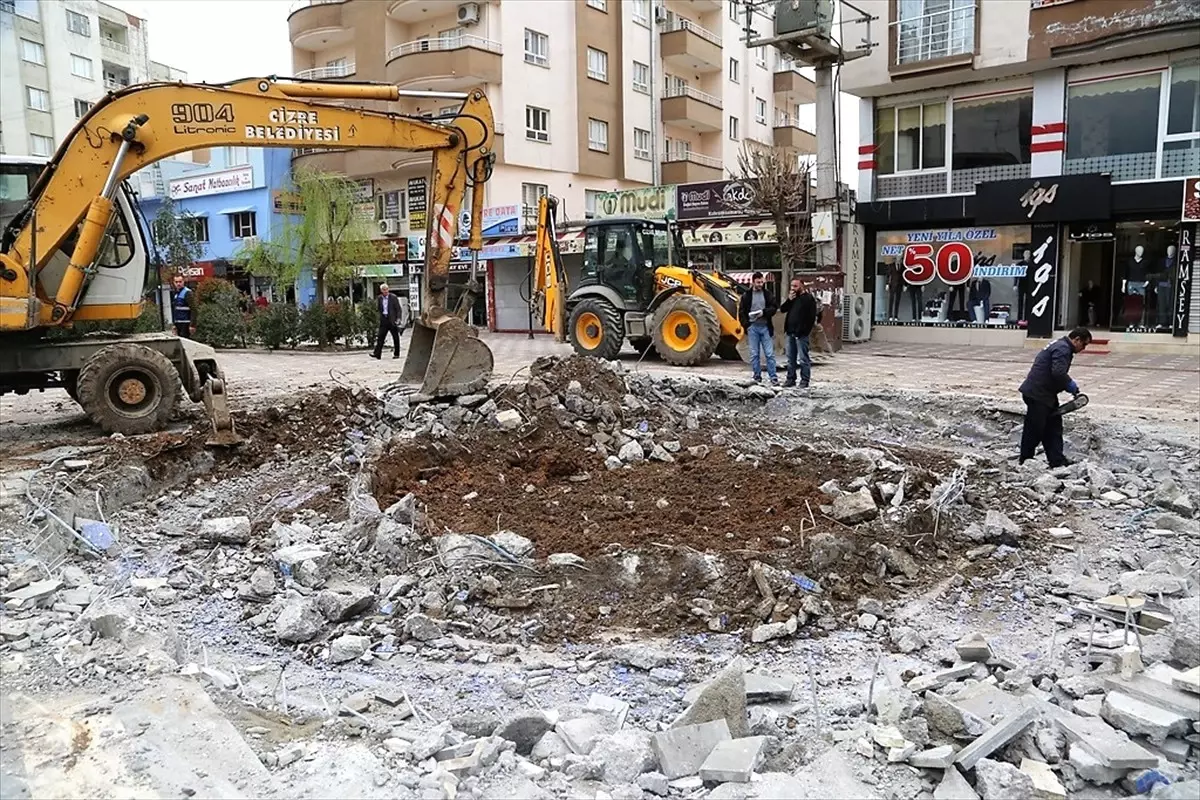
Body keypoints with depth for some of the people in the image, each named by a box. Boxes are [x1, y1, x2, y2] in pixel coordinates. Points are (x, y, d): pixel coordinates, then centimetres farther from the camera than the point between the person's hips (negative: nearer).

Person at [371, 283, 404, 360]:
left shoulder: (393, 297, -4)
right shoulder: (380, 298, 9)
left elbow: (398, 309, -5)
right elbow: (379, 309, 17)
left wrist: (398, 318, -15)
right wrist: (380, 317, 9)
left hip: (392, 320, -4)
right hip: (384, 319, 4)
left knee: (395, 337, 4)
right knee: (380, 337, -2)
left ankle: (396, 354, 12)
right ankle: (377, 353, -3)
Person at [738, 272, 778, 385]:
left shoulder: (767, 293, 5)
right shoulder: (747, 295, 3)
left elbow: (774, 307, 2)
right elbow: (741, 312, 4)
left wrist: (764, 312, -14)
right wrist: (746, 324, -7)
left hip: (765, 327, 0)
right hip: (753, 327, 0)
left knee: (769, 354, -1)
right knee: (754, 354, 4)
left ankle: (773, 377, 2)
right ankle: (757, 377, 12)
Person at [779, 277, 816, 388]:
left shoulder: (808, 298, -7)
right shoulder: (792, 297, 16)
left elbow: (812, 316, -13)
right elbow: (782, 310, 13)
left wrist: (805, 330, -16)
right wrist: (789, 300, -2)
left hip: (801, 334, -8)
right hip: (790, 333, 8)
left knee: (803, 358, -3)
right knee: (790, 358, 13)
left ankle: (804, 380, 2)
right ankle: (791, 379, 20)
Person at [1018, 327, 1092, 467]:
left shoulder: (1061, 346, 18)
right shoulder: (1063, 348, -16)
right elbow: (1058, 373, -28)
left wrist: (1068, 385, 10)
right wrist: (1070, 384, -12)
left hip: (1046, 394, 11)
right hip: (1037, 395, -11)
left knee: (1054, 428, 13)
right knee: (1035, 430, -2)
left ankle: (1057, 461, 17)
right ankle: (1025, 461, 9)